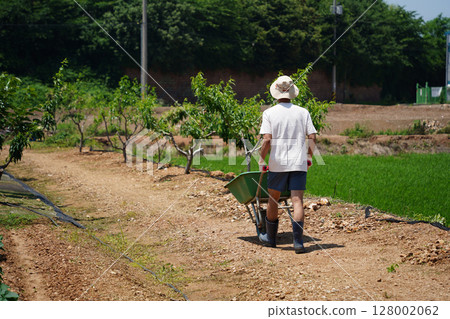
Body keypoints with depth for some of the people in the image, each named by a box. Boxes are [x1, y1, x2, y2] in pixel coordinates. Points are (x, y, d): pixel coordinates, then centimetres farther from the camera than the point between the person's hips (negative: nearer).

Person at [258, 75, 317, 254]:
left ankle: (271, 237, 26)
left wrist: (261, 159, 0)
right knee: (297, 201, -2)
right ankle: (298, 241, -10)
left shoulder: (269, 113, -3)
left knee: (273, 199, 14)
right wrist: (309, 156, 16)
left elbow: (267, 139, -11)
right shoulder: (303, 112, 4)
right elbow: (312, 137, 2)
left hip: (277, 162, -1)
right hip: (299, 163, 1)